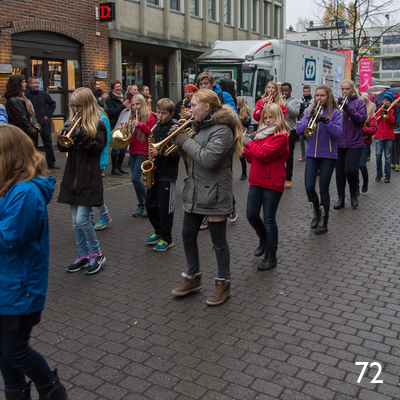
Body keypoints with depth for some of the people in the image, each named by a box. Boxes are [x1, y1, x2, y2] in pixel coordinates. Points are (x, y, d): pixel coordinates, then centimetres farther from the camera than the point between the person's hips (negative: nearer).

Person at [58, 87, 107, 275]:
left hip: (89, 178, -6)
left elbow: (98, 147, -14)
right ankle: (84, 255, 23)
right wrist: (65, 133, -12)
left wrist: (80, 135, -22)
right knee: (75, 221, 10)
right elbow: (62, 147, 7)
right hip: (72, 176, 6)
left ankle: (97, 254, 9)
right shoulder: (73, 122, 11)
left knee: (82, 219, -10)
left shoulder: (98, 125, -4)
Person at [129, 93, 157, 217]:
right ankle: (141, 206, 19)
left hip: (143, 152, -7)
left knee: (136, 178, -15)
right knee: (135, 179, 8)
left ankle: (147, 204, 1)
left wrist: (140, 125, -25)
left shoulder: (149, 116, -6)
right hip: (133, 150, 7)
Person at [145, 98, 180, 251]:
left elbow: (178, 152, -18)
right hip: (155, 172, 7)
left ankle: (167, 239, 13)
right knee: (150, 204, 13)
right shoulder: (157, 127, 11)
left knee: (165, 207, 0)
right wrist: (152, 152, 4)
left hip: (168, 174, -7)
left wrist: (160, 152, -27)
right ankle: (159, 232, 31)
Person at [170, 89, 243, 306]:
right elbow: (190, 157, 14)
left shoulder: (222, 130, -16)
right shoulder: (202, 127, 13)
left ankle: (223, 284, 20)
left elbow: (208, 159, -27)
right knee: (188, 236, 14)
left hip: (214, 195, -9)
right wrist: (179, 140, -2)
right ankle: (193, 278, 31)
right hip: (195, 192, 9)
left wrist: (186, 141, -16)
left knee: (218, 241, 4)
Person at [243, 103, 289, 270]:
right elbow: (252, 158, 16)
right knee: (251, 215, 7)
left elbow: (263, 154, -22)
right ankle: (263, 238, 36)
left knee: (269, 219, 0)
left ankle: (271, 256, 13)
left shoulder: (281, 137, -11)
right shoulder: (262, 134, 14)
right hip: (256, 181, 7)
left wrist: (249, 142, -8)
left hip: (272, 183, -7)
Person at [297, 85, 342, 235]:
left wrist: (326, 121, -25)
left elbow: (338, 133, -13)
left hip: (328, 156, -3)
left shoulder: (335, 113, -1)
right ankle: (316, 214, 25)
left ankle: (323, 223, 13)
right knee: (309, 187, -3)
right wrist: (310, 119, -17)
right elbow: (299, 131, -1)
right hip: (312, 154, 3)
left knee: (323, 190, -1)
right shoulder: (310, 111, 9)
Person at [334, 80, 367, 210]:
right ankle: (341, 199, 14)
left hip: (354, 143, -3)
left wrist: (348, 108, -18)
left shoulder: (359, 102, 5)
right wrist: (337, 106, -16)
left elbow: (362, 119, -8)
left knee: (351, 170, -14)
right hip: (338, 143, 3)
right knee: (340, 171, 4)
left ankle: (354, 195, 10)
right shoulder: (337, 102, 11)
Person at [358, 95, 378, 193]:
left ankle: (365, 182, 16)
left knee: (361, 164, -13)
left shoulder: (371, 116, 1)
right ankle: (356, 188, 14)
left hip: (364, 144, -2)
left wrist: (361, 130, -20)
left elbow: (374, 129, -8)